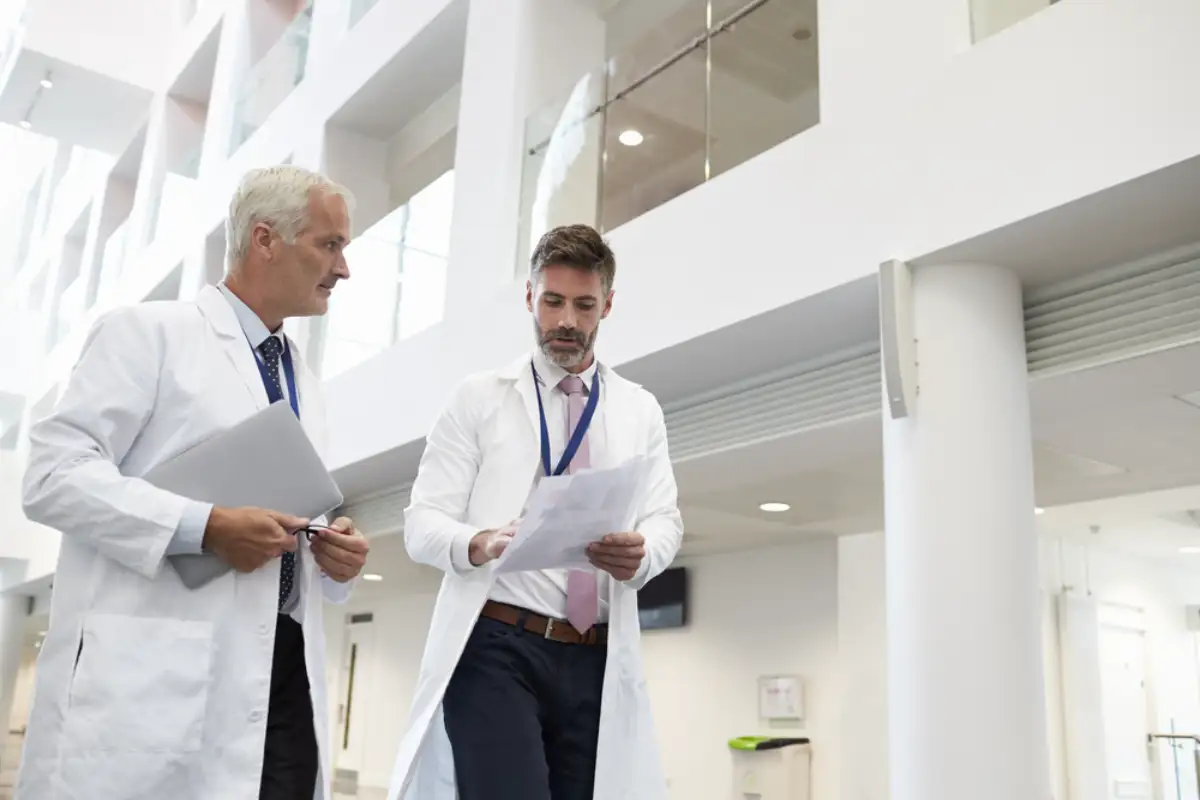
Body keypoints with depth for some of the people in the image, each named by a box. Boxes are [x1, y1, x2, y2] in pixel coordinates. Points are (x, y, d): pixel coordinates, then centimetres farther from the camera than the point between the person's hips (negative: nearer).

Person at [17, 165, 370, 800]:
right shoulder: (148, 332, 2)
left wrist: (333, 554, 6)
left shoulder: (305, 385, 24)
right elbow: (54, 473, -8)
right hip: (155, 671, -6)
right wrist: (203, 526, -18)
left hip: (281, 669, 6)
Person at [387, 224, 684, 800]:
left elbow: (663, 520, 5)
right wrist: (479, 544, -23)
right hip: (496, 647, -2)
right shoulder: (479, 397, 7)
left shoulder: (640, 410, 15)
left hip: (598, 662, 3)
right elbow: (423, 523, 0)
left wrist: (640, 552, -19)